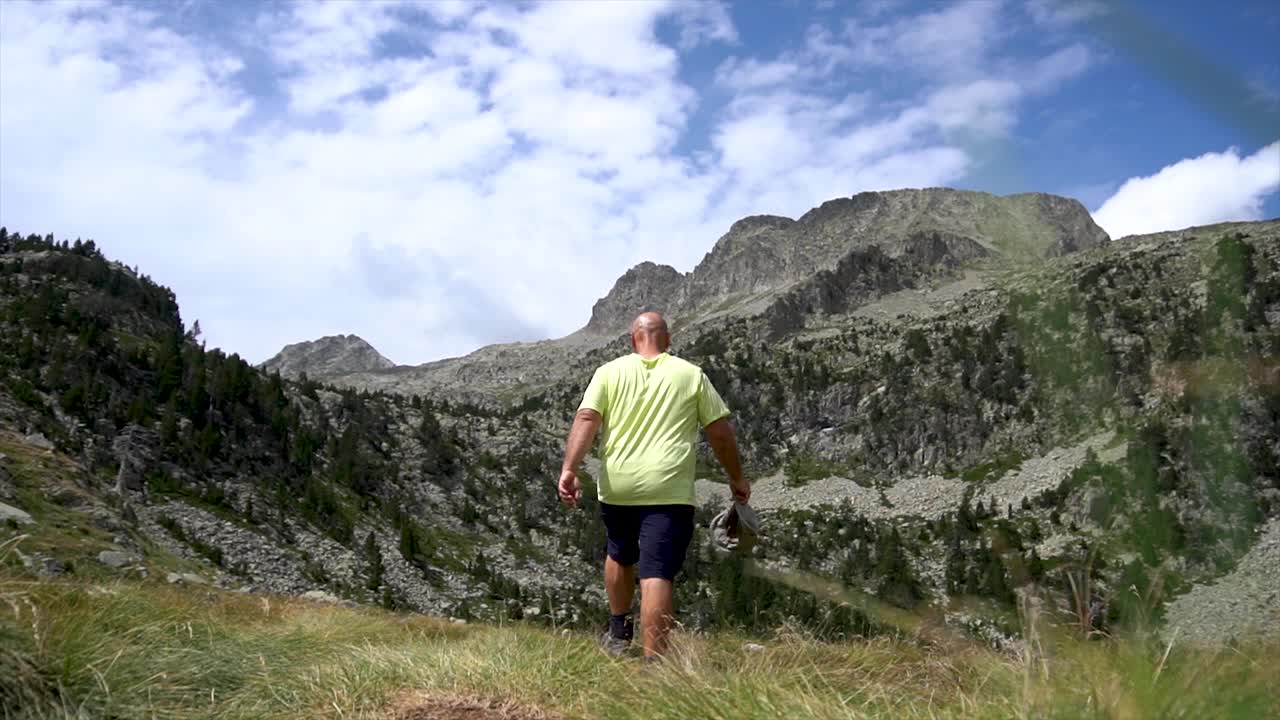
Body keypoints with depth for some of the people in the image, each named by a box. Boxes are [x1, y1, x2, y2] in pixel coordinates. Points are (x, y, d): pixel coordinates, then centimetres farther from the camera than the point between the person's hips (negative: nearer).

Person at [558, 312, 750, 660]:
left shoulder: (610, 371, 9)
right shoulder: (692, 374, 8)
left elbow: (586, 419, -5)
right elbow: (721, 431, 7)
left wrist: (569, 469, -11)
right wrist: (736, 477, 18)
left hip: (618, 487, 2)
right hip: (669, 491, -2)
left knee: (620, 556, 26)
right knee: (658, 574, -6)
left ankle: (619, 633, 39)